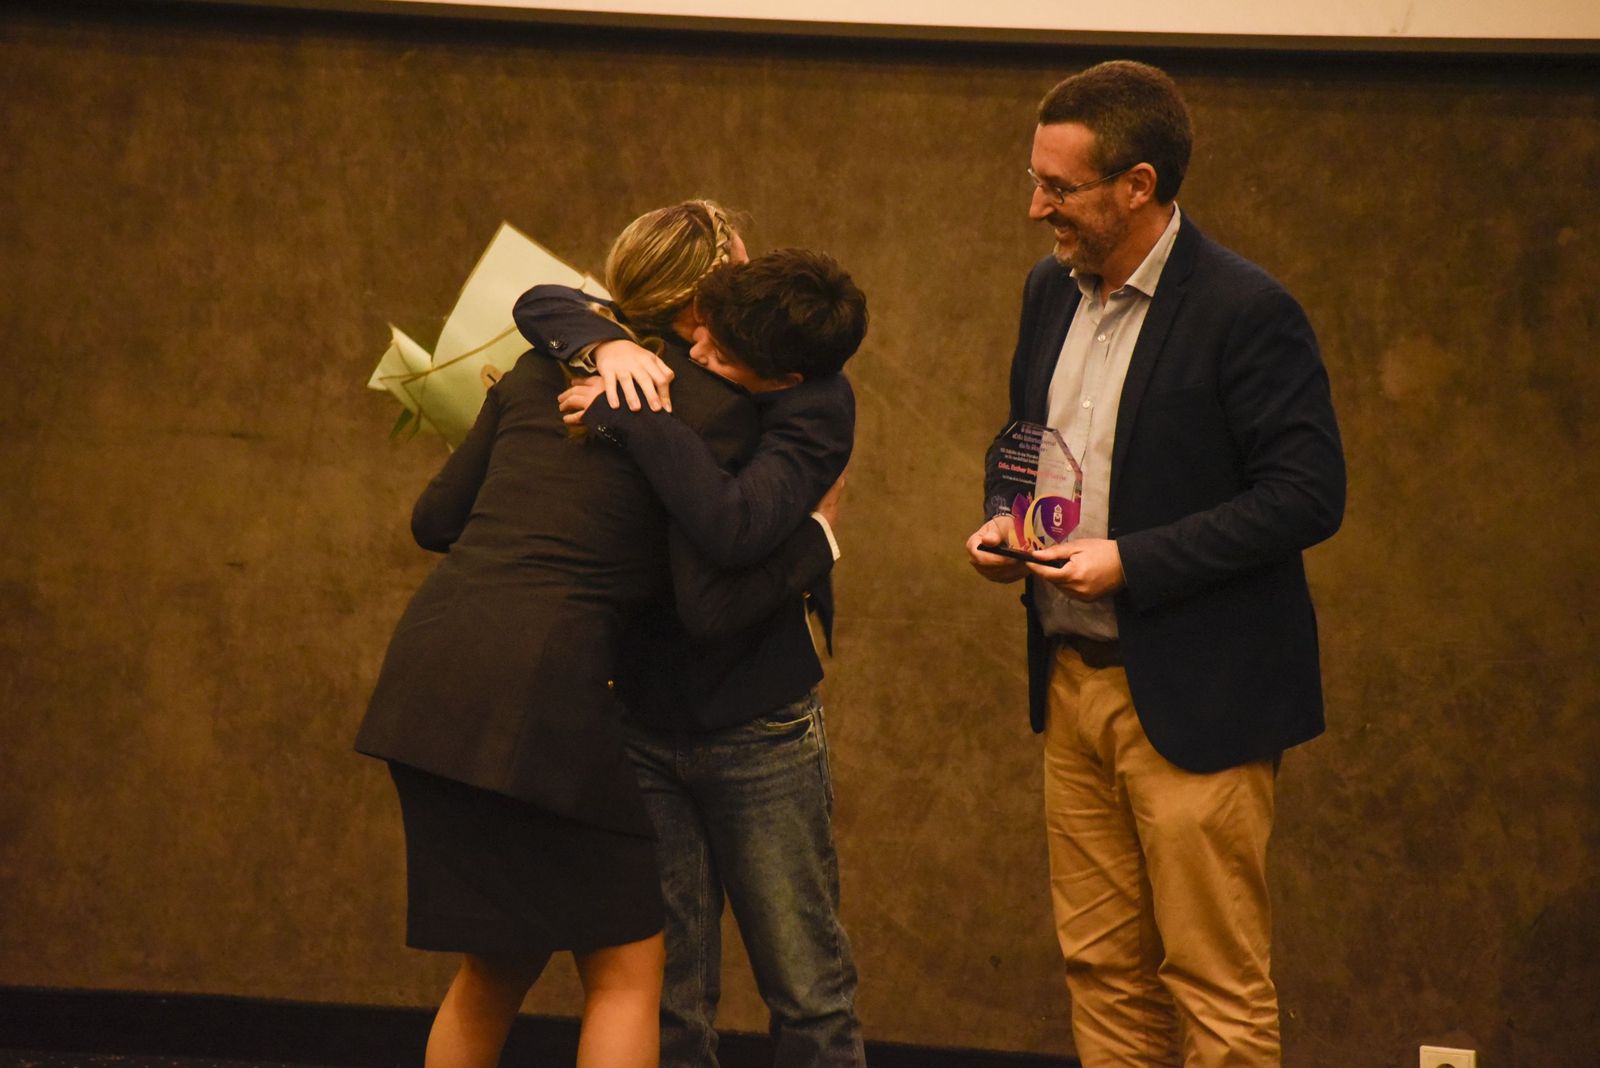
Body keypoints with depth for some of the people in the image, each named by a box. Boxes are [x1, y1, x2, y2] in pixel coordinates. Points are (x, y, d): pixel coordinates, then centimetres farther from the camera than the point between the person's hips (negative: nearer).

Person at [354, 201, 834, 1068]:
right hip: (535, 686, -7)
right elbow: (708, 603, -8)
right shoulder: (712, 403, -3)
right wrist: (817, 541, 8)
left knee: (497, 964, 21)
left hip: (429, 666, 7)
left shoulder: (542, 369, 16)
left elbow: (435, 520, 19)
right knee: (627, 968, 6)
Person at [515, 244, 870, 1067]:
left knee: (805, 985, 4)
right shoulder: (672, 348, -4)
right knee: (668, 986, 8)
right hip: (644, 714, 4)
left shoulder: (812, 413, -19)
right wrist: (606, 347, -19)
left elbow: (730, 530, -36)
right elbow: (539, 305, 1)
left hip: (758, 728, -4)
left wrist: (633, 416, -33)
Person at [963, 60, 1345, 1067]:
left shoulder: (1247, 311, -15)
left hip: (1193, 698, -7)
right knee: (1101, 968, 14)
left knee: (1216, 984, 0)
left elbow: (1309, 493, -17)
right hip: (1074, 682, 7)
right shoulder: (1053, 290, 9)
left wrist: (1132, 561, -22)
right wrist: (1003, 520, 1)